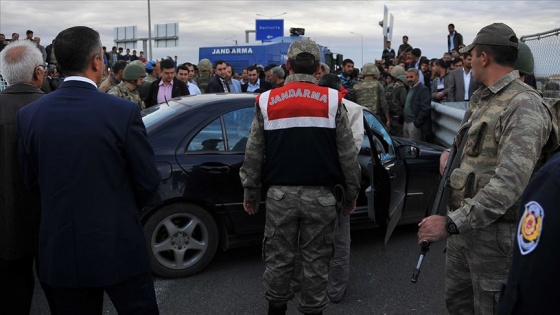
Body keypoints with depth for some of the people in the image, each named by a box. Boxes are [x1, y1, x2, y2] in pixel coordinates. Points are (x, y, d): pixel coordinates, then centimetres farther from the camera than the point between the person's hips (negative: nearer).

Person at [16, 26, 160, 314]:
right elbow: (148, 180, -8)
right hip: (118, 245, -3)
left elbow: (30, 180, 5)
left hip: (59, 249, 4)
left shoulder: (29, 115, -4)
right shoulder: (123, 111, -15)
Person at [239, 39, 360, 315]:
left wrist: (251, 192, 15)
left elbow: (253, 154, 4)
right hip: (320, 194, -1)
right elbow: (348, 154, 0)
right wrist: (351, 193, 10)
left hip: (280, 194, 1)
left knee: (278, 256, 15)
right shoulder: (332, 100, -2)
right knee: (316, 259, 10)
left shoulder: (266, 101, 1)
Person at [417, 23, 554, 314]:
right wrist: (452, 160, 6)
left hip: (494, 232, -9)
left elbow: (510, 182, -29)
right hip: (463, 224, 9)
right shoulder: (485, 101, 13)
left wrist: (451, 223, -29)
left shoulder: (524, 106, -19)